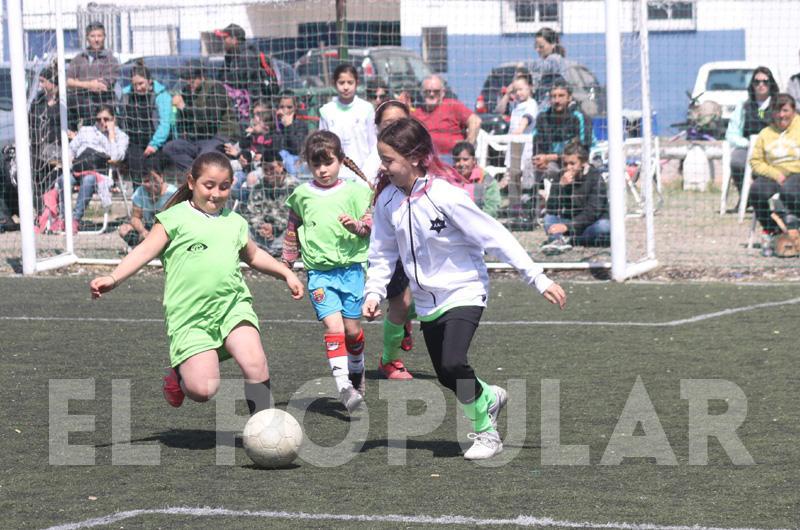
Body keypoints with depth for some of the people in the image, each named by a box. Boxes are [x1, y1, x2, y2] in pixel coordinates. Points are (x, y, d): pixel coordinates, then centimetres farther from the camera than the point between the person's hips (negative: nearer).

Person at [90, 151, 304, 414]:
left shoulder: (235, 223, 17)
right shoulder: (176, 218, 2)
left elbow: (253, 255, 36)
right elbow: (145, 251, -5)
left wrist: (286, 274, 36)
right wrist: (113, 278, -18)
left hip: (233, 306, 4)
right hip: (190, 318, -4)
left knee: (255, 364, -21)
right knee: (202, 390, -15)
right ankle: (179, 375, 21)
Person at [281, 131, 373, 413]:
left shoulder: (354, 191, 3)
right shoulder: (302, 195, 6)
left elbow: (370, 226, 5)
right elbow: (292, 232, 18)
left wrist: (356, 225, -15)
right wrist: (286, 265, 19)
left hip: (351, 267, 0)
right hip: (319, 271, 0)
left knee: (352, 329, 7)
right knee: (333, 327, -15)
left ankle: (357, 376, 34)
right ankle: (344, 387, -20)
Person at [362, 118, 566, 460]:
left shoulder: (445, 197, -21)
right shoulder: (387, 201, -4)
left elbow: (495, 238, -18)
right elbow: (382, 254, 9)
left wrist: (539, 280, -17)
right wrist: (373, 293, -6)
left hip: (463, 293, -6)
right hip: (427, 301, 6)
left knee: (452, 364, -23)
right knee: (446, 377, 9)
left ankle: (486, 432, -3)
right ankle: (488, 398, 41)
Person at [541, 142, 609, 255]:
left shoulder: (595, 177, -13)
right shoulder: (560, 178, -2)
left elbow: (593, 212, -22)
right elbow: (551, 210, -11)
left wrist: (567, 226, -32)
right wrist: (561, 186, -24)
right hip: (571, 223, 4)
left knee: (604, 227, -35)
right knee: (549, 218, -18)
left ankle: (561, 240, -34)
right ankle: (560, 241, -44)